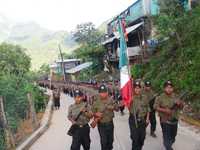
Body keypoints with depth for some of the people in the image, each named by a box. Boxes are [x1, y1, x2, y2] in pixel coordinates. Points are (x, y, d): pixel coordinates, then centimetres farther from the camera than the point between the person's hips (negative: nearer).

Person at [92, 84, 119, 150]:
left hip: (110, 123, 4)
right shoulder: (96, 102, -11)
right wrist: (96, 114, -24)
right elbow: (93, 112, -3)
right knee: (104, 141, 0)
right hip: (101, 124, -3)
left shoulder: (110, 100, -2)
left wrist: (113, 107, -21)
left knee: (110, 140, 17)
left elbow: (117, 108, 0)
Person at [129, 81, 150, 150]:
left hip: (142, 120, 4)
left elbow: (147, 108, 10)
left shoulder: (144, 97, 3)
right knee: (135, 138, -3)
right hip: (133, 120, -3)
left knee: (142, 138, 14)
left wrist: (147, 118, 5)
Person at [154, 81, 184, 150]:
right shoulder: (160, 97, -10)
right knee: (167, 136, -6)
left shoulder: (175, 97, 3)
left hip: (174, 120, 5)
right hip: (165, 120, -5)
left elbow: (181, 107, 7)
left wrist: (179, 103, -17)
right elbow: (155, 107, -13)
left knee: (173, 136, 21)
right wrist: (164, 110, -25)